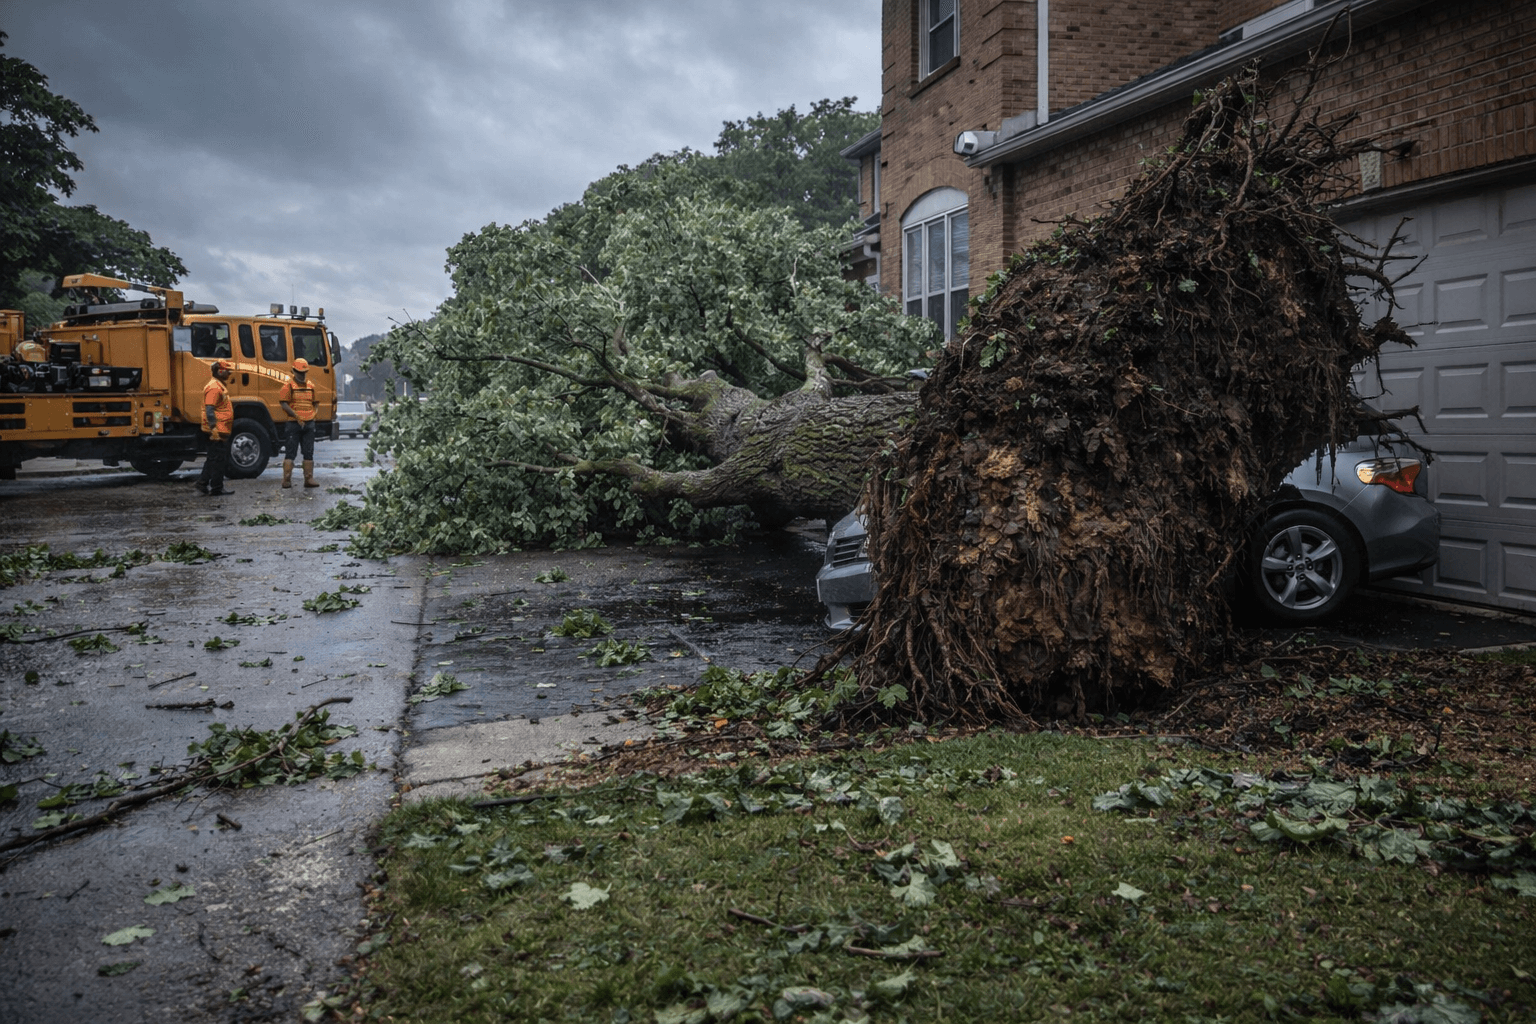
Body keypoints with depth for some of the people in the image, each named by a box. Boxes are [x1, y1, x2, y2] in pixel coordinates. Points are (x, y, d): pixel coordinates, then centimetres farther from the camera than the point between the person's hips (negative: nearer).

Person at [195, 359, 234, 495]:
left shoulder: (219, 386, 18)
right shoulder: (214, 387, -16)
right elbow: (209, 410, -23)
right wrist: (214, 429, -27)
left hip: (220, 430, 10)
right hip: (218, 431, -10)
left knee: (213, 458, 15)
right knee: (219, 458, -4)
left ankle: (203, 483, 19)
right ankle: (217, 487, 1)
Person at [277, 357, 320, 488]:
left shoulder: (311, 386, 15)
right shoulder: (289, 385, -3)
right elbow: (283, 403, -10)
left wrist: (313, 415, 6)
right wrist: (297, 416, -18)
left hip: (309, 423, 5)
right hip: (294, 423, -5)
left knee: (309, 453, 6)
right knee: (290, 453, -3)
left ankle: (309, 479, 10)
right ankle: (287, 479, -1)